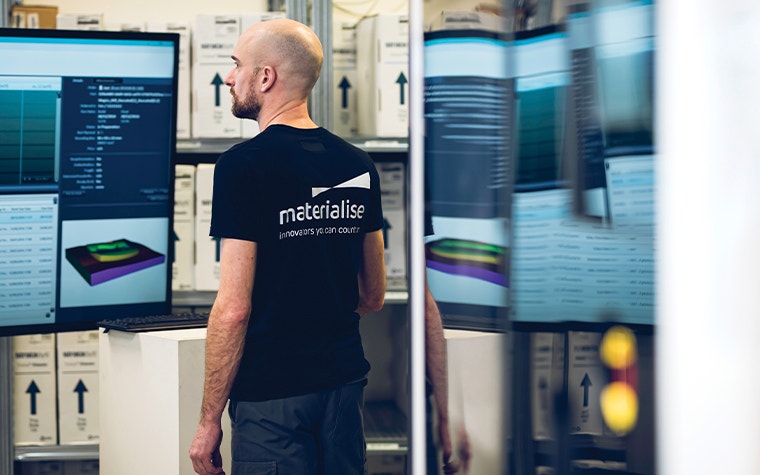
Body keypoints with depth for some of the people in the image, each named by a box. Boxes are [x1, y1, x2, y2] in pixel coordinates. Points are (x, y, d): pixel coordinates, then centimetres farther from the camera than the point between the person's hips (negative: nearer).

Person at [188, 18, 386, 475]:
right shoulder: (358, 164, 7)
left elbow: (234, 309, -16)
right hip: (346, 381, 6)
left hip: (272, 393, -6)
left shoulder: (244, 164, -12)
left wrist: (209, 419, -8)